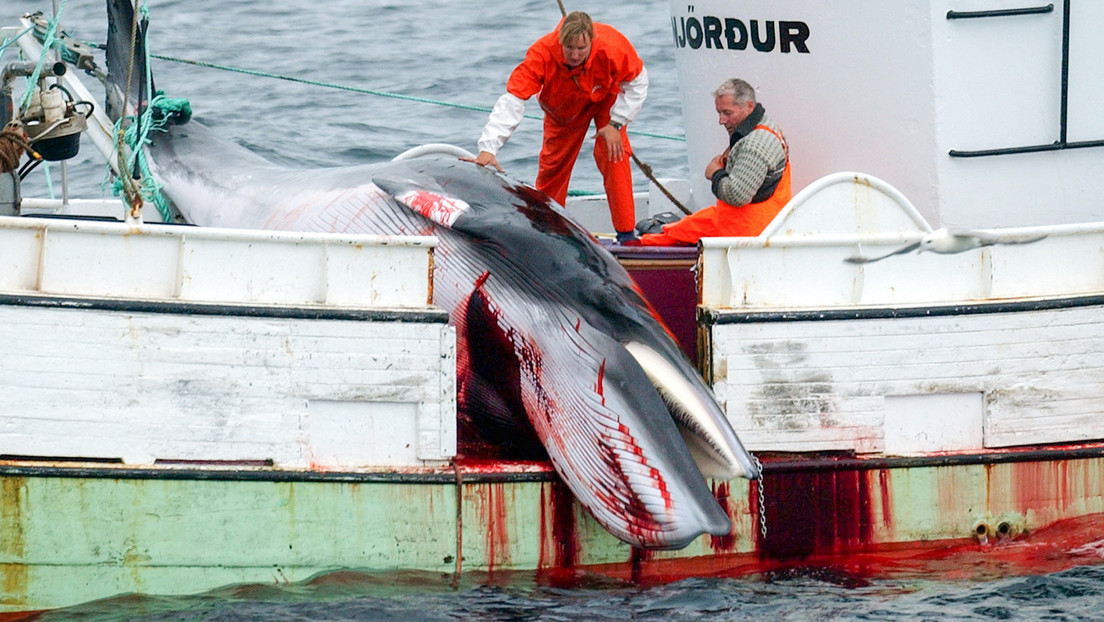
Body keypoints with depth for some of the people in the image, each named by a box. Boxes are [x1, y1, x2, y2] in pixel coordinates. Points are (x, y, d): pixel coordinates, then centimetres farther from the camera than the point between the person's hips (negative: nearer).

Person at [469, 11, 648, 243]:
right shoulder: (541, 54, -41)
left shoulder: (612, 47, -40)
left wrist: (616, 123, -24)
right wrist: (488, 149, -54)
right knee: (553, 163, 4)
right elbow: (512, 100, -45)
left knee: (614, 156, -18)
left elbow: (638, 82, -19)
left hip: (605, 97, -1)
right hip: (562, 108, 1)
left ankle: (626, 232, -11)